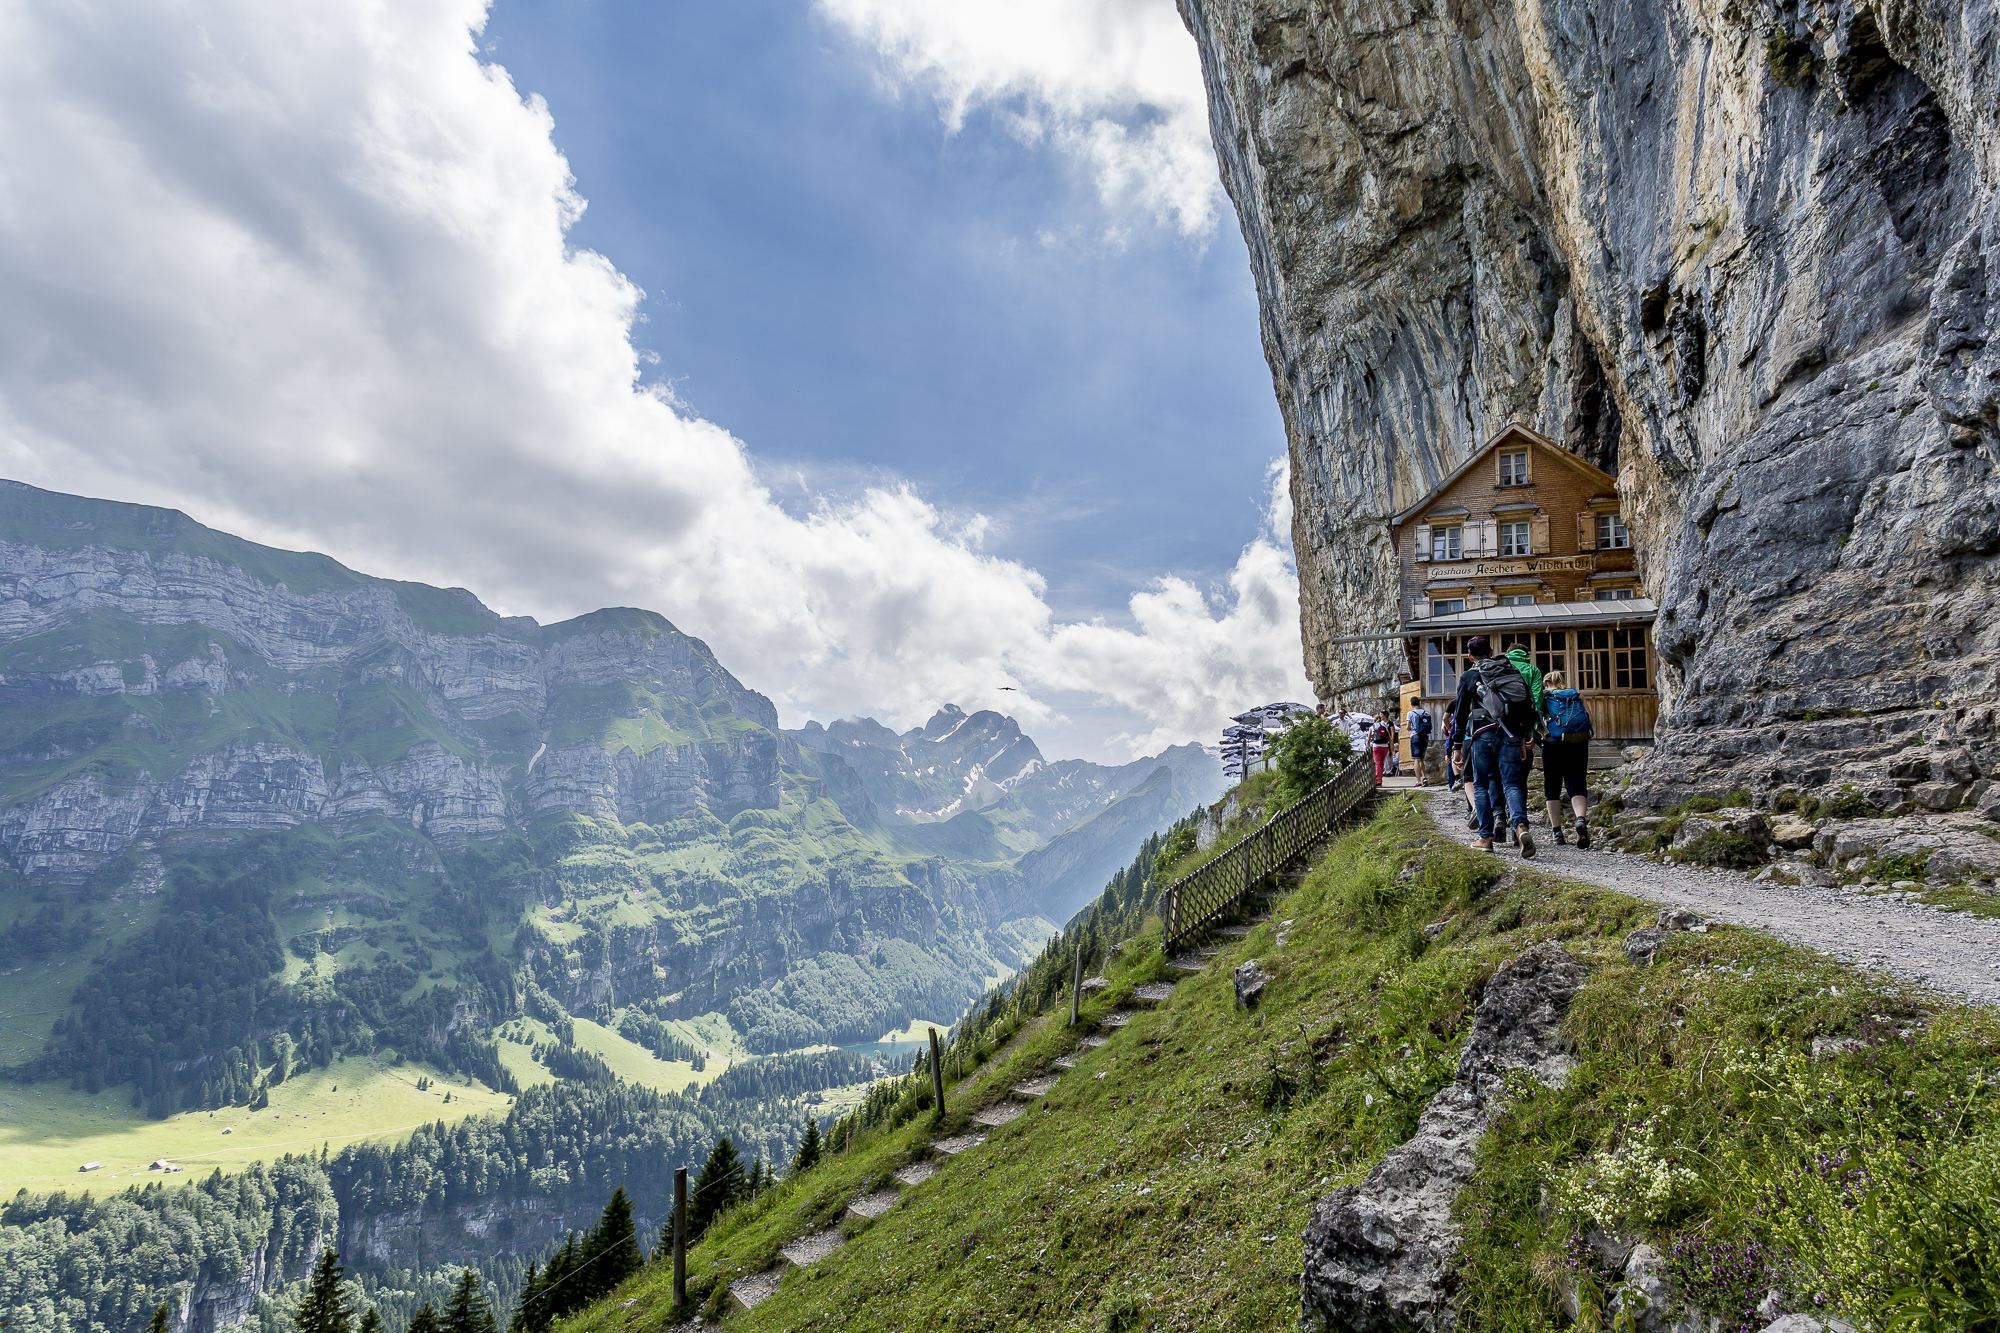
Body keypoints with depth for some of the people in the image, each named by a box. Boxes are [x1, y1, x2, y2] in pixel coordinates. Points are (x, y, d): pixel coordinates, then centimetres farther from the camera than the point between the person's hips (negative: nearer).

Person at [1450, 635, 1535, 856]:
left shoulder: (1469, 677, 3)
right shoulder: (1512, 671, 13)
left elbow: (1460, 713, 3)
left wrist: (1458, 746, 8)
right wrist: (1522, 740, 18)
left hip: (1483, 734, -3)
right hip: (1511, 735, 3)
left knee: (1481, 786, 9)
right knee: (1512, 784, 1)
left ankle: (1486, 837, 7)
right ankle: (1521, 827, -24)